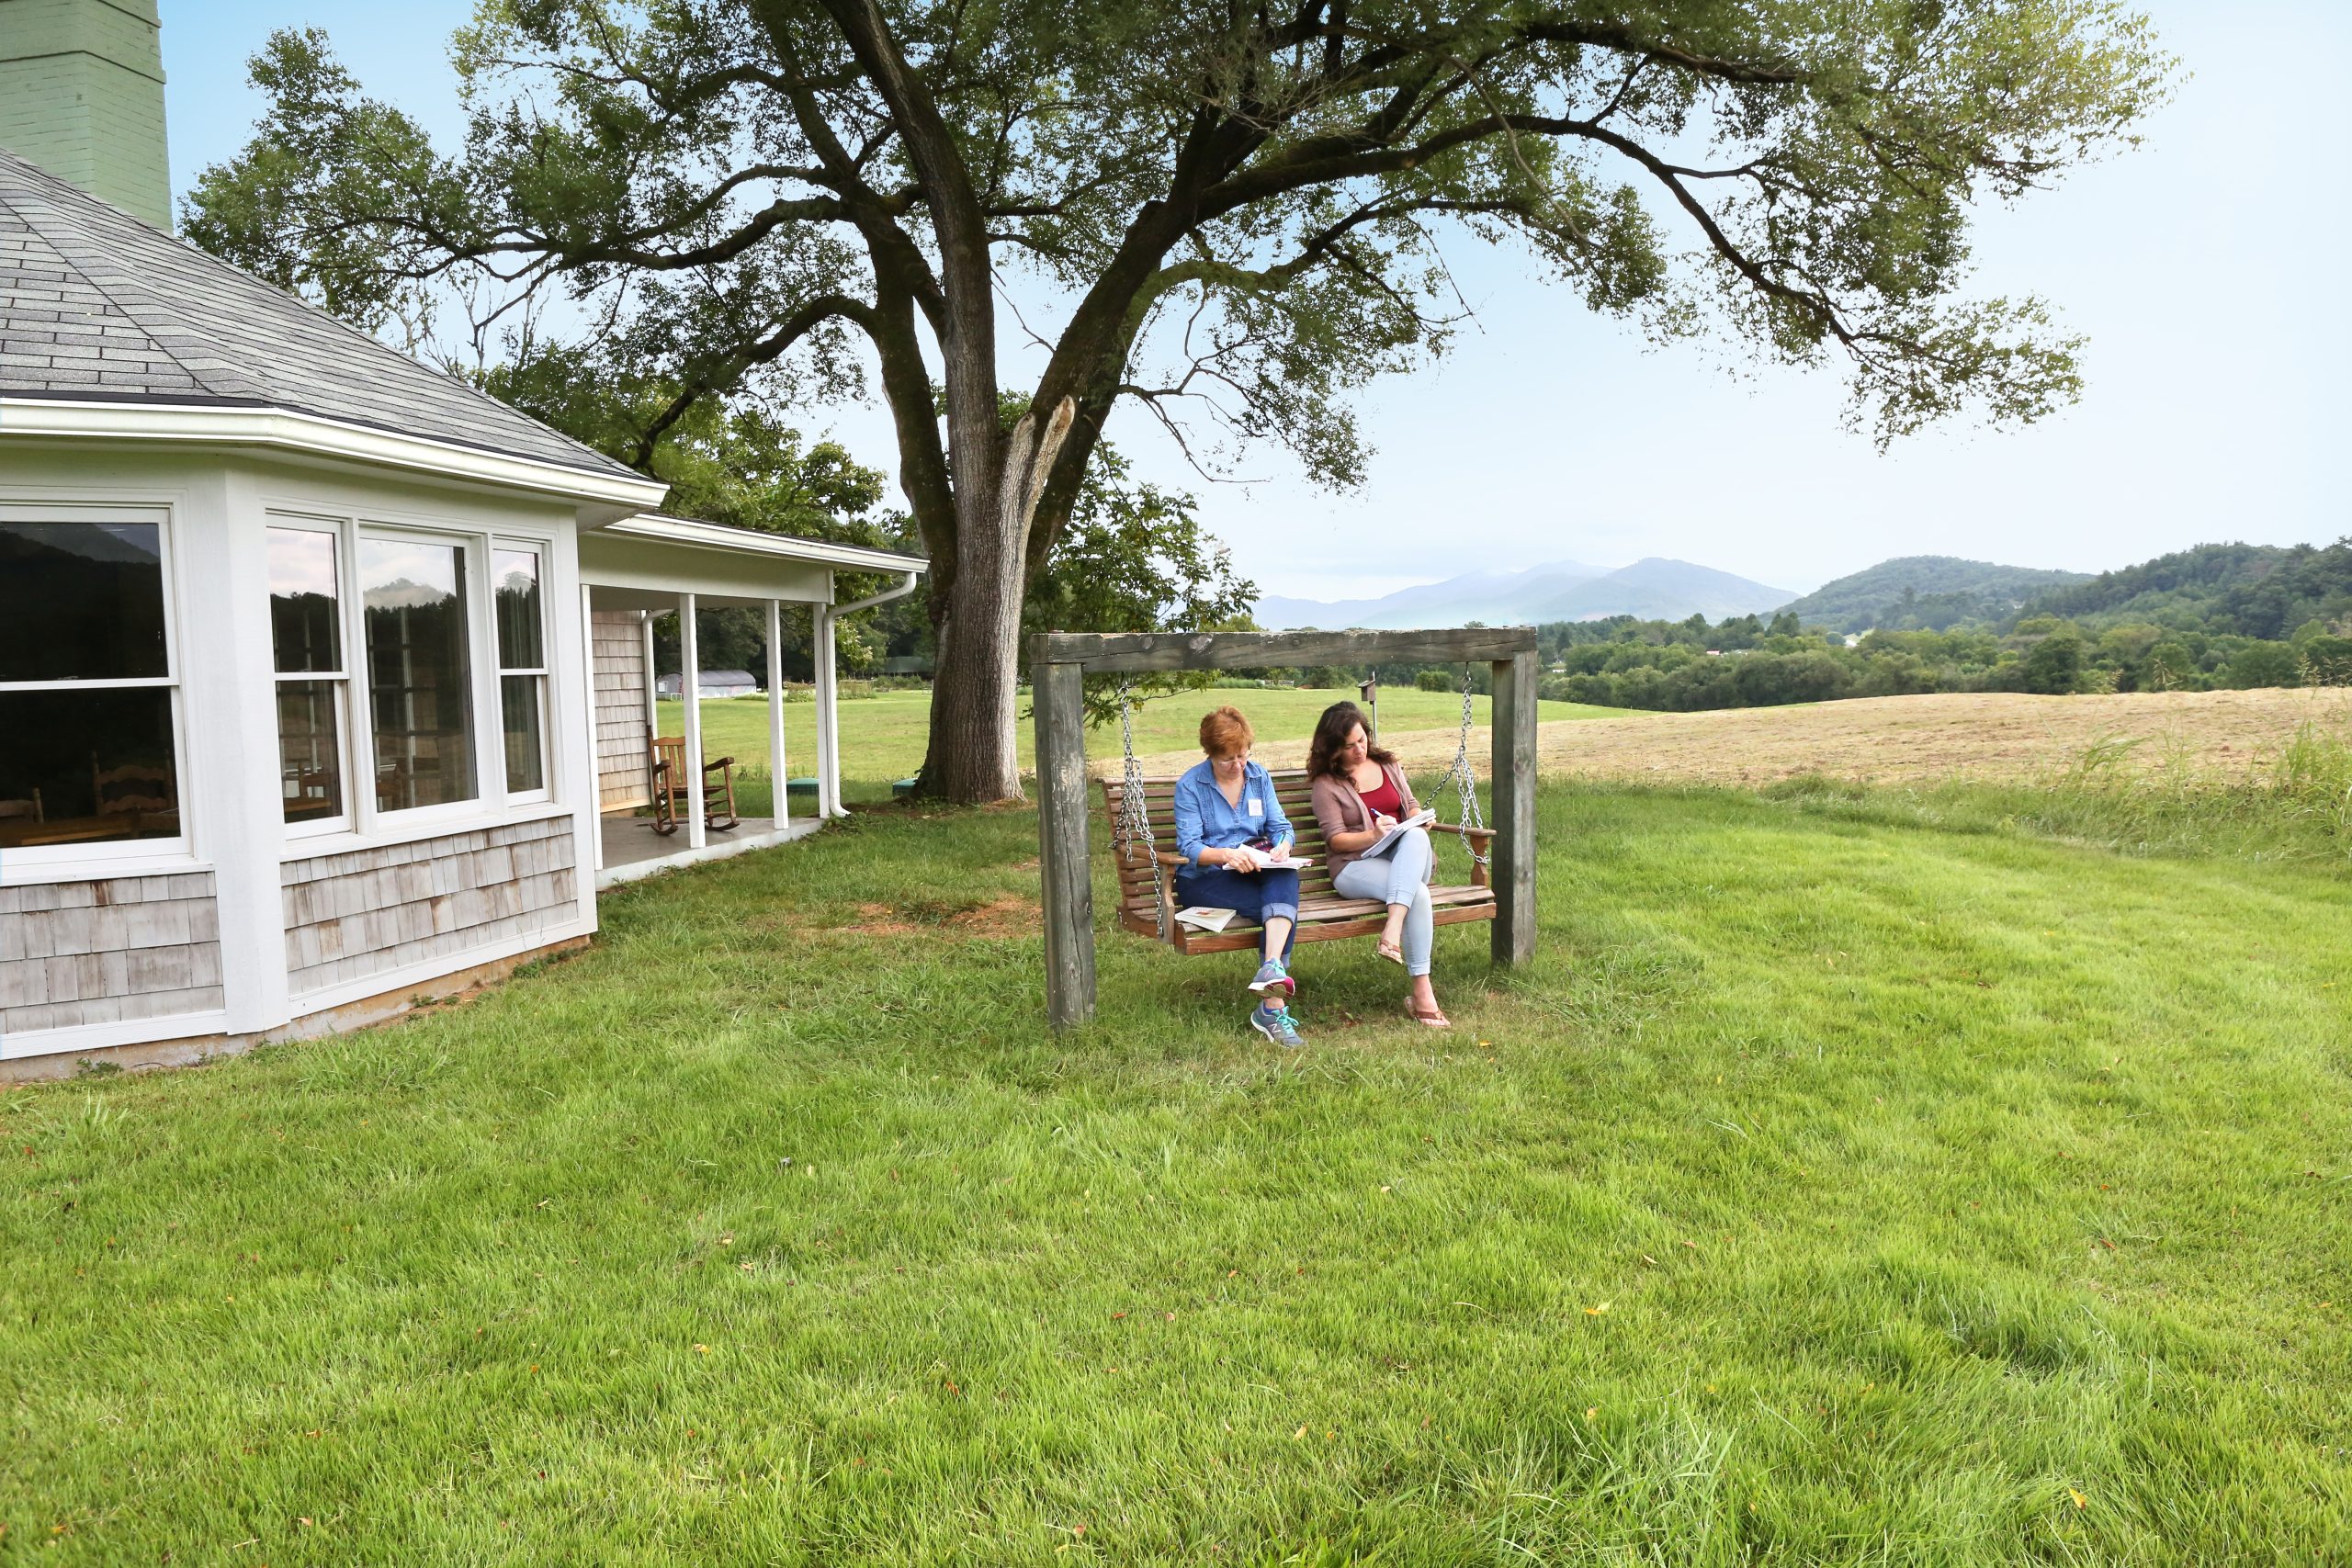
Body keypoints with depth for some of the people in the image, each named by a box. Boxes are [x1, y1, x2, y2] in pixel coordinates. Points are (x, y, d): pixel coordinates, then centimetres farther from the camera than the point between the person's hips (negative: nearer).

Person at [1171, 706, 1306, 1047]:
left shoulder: (1260, 777, 12)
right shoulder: (1190, 785, -2)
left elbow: (1281, 827, 11)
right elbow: (1189, 847, -10)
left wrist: (1282, 847, -14)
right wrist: (1227, 855, -29)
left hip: (1257, 870, 4)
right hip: (1204, 878, -4)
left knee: (1286, 879, -33)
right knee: (1280, 906, -29)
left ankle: (1272, 968, -49)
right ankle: (1273, 1007, -32)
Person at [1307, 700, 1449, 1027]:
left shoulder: (1387, 764, 19)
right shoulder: (1327, 783, 4)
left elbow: (1412, 805, 25)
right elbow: (1335, 839, -3)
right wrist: (1373, 835, -21)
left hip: (1406, 859, 4)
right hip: (1356, 866, -4)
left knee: (1415, 836, -36)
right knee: (1418, 894, -36)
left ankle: (1394, 929, -49)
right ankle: (1420, 991, -37)